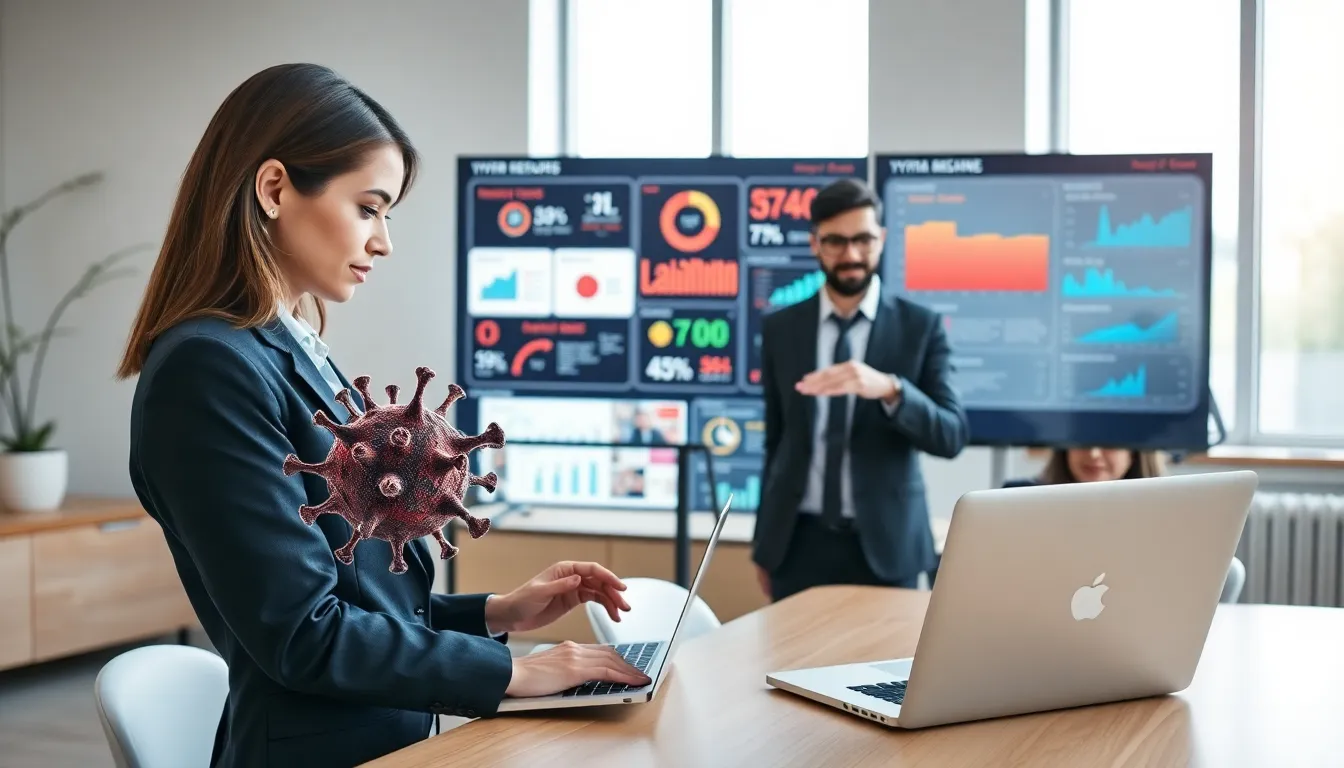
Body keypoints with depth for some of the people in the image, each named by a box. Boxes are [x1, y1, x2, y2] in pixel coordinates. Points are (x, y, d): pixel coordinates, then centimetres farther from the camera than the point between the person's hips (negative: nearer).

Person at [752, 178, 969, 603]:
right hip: (799, 542, 2)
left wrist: (888, 389, -27)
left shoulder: (920, 326, -1)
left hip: (883, 545, -1)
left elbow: (952, 435, -9)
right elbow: (776, 439, 11)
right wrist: (763, 543, 12)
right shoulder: (780, 328, 6)